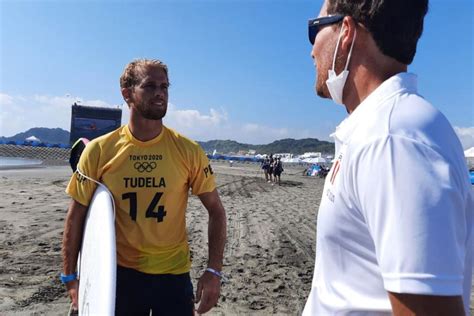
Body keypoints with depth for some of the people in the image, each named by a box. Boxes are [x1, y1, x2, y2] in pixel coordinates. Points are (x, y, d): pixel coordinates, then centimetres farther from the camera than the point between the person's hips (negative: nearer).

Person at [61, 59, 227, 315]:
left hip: (174, 275, 0)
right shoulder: (99, 151, -8)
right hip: (119, 273, 1)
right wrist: (70, 278, 2)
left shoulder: (188, 151, -9)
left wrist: (213, 272, -9)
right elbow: (76, 215, 0)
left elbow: (216, 211, -3)